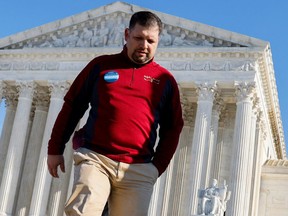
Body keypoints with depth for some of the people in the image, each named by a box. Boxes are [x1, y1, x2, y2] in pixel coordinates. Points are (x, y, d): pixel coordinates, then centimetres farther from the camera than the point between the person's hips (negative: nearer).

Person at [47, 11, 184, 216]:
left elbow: (172, 128, 16)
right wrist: (55, 149, 12)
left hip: (138, 170, 1)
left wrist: (157, 167, 6)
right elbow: (71, 107, 15)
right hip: (94, 158, -1)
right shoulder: (101, 65, 11)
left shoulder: (165, 80, 12)